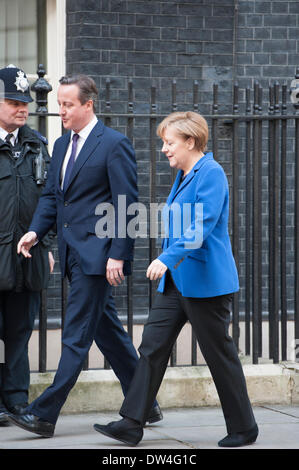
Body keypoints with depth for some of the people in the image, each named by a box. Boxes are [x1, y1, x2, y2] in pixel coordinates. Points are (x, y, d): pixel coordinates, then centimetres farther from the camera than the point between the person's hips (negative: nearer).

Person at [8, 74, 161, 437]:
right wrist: (35, 231, 1)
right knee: (107, 330, 14)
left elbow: (126, 204, -12)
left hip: (97, 254, -9)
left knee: (76, 334, -7)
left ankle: (44, 414, -9)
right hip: (73, 253, 9)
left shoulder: (114, 144, -9)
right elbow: (51, 195, 19)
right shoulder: (62, 145, 15)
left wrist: (118, 255, -17)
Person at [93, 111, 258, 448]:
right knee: (152, 347, 2)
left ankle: (243, 429, 14)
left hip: (205, 281, -9)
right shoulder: (184, 175, 15)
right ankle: (132, 424, 1)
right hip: (176, 281, 9)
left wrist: (168, 258, -33)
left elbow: (203, 224, -25)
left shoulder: (211, 173, -14)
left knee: (219, 355, 0)